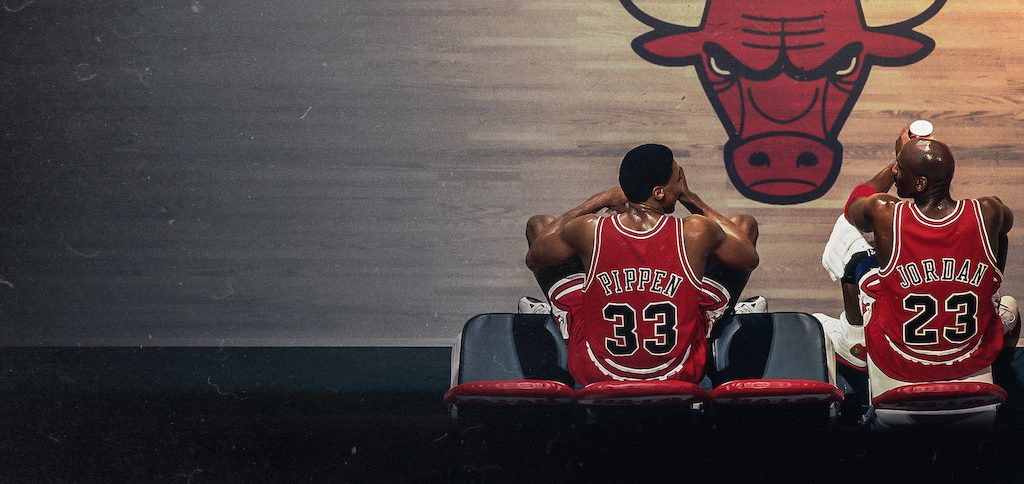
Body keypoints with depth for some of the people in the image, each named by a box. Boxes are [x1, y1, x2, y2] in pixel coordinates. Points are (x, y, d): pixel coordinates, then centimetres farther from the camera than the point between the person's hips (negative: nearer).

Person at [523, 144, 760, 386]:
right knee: (746, 224, 11)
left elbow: (532, 258, 4)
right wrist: (690, 198, 6)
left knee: (537, 224, 13)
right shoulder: (696, 233, -22)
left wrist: (601, 200, 7)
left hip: (595, 375, 1)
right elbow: (750, 258, 2)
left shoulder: (589, 230, -20)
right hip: (681, 375, 0)